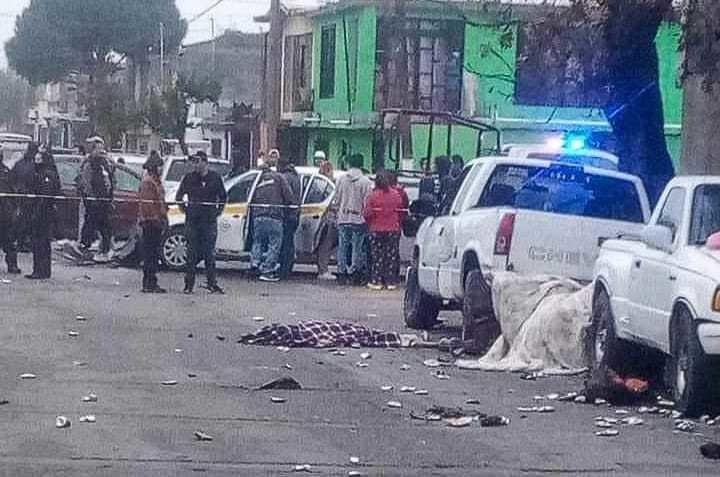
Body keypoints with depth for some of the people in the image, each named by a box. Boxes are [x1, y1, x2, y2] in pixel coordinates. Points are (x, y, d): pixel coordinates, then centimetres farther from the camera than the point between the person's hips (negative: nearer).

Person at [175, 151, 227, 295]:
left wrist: (218, 211, 10)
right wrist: (185, 210, 8)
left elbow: (223, 197, 16)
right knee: (193, 254, 2)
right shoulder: (189, 178, 4)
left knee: (210, 253, 0)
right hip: (192, 221, 0)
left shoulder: (215, 178, 3)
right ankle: (189, 284, 8)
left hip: (210, 220, 0)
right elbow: (179, 197, 16)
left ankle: (212, 284, 5)